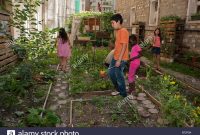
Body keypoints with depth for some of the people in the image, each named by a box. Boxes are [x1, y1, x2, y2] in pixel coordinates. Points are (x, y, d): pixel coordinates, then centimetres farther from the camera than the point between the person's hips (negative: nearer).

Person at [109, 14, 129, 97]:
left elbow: (124, 46, -22)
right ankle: (119, 89, 33)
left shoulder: (123, 31, -17)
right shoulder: (118, 31, 12)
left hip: (121, 59, -10)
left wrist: (119, 60, -23)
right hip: (115, 57, 10)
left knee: (119, 75, 2)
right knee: (111, 73, 17)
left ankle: (123, 93, 22)